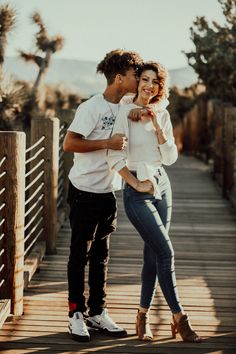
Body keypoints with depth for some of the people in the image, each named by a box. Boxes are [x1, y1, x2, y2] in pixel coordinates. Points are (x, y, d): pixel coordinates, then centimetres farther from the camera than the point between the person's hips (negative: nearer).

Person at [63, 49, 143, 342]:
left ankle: (97, 312, 21)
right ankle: (76, 315, 10)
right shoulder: (91, 107, -15)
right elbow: (69, 144, -21)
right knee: (80, 254, 2)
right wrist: (106, 143, -25)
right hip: (85, 192, -7)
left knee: (101, 255, 13)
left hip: (109, 192, 7)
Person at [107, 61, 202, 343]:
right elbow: (115, 157, -13)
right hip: (137, 191, -6)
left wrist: (157, 127, -8)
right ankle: (179, 318, 0)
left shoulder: (162, 114, 7)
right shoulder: (126, 112, -9)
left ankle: (143, 316, 17)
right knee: (165, 251, -9)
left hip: (161, 184, 6)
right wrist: (137, 184, -10)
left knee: (153, 254, 7)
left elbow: (170, 158, 3)